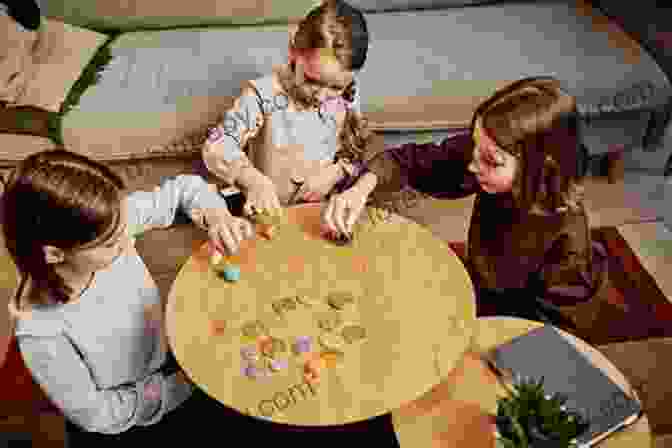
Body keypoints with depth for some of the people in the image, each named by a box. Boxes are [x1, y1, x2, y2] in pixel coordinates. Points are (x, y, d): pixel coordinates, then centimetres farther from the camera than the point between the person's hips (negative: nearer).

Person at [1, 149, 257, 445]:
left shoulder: (112, 221, -24)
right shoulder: (42, 333, -33)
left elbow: (184, 187, -8)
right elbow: (96, 413, -18)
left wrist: (213, 214, -28)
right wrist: (184, 385, -16)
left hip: (165, 367, 5)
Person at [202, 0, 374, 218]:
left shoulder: (348, 97, -3)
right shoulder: (264, 94, -14)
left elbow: (356, 153, 7)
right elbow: (216, 146, -15)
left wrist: (336, 172, -12)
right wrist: (253, 180, -29)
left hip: (326, 210, 1)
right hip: (270, 212, -1)